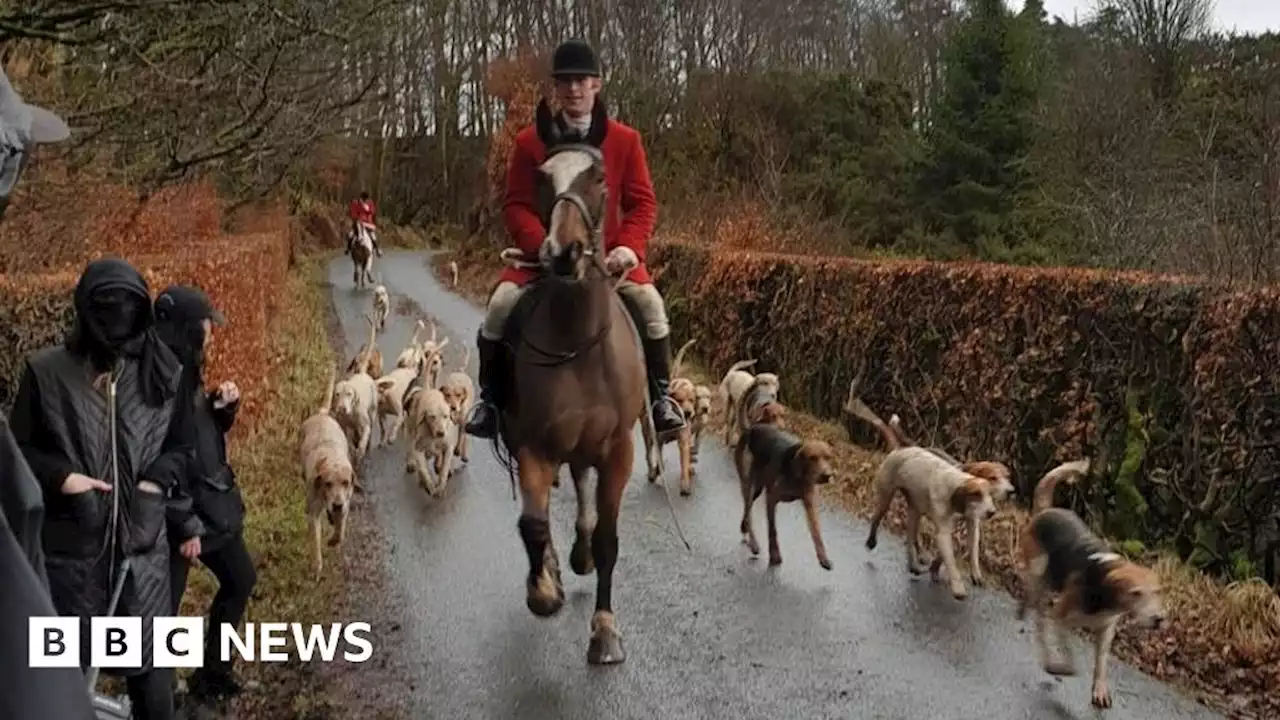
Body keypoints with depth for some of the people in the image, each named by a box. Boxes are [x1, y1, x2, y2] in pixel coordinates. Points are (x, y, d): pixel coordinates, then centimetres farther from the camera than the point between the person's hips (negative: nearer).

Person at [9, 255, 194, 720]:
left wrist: (157, 482, -5)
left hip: (141, 538, 2)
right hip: (70, 541, -1)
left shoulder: (162, 373, 4)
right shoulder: (46, 372, -3)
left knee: (150, 659, 8)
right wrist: (61, 477, -12)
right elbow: (19, 448, 4)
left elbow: (180, 446, 13)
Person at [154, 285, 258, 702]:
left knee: (240, 580, 22)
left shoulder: (185, 371, 6)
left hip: (212, 504, 10)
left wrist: (223, 406, -2)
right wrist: (184, 527, -22)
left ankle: (213, 670, 36)